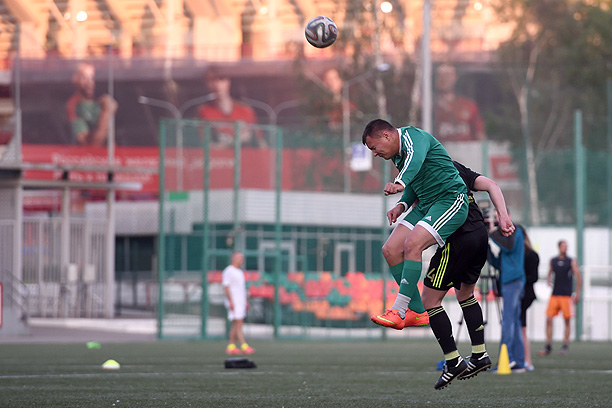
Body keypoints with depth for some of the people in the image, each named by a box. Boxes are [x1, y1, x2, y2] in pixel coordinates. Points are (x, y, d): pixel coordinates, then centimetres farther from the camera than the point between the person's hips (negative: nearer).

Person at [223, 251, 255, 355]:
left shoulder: (240, 272, 18)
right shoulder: (228, 271, -10)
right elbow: (226, 287, -15)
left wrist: (246, 302, 20)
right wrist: (231, 301, -21)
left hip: (240, 302, 9)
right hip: (234, 302, -9)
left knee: (236, 325, 7)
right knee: (238, 324, -12)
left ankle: (231, 347, 9)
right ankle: (244, 346, -17)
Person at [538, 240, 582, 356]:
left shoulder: (571, 261, 1)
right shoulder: (553, 261, 10)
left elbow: (578, 277, 2)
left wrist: (577, 293, -2)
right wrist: (548, 281, 1)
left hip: (567, 295, -3)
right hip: (554, 294, 3)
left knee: (567, 321, -1)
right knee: (549, 320, -6)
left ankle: (565, 346, 7)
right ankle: (548, 346, -1)